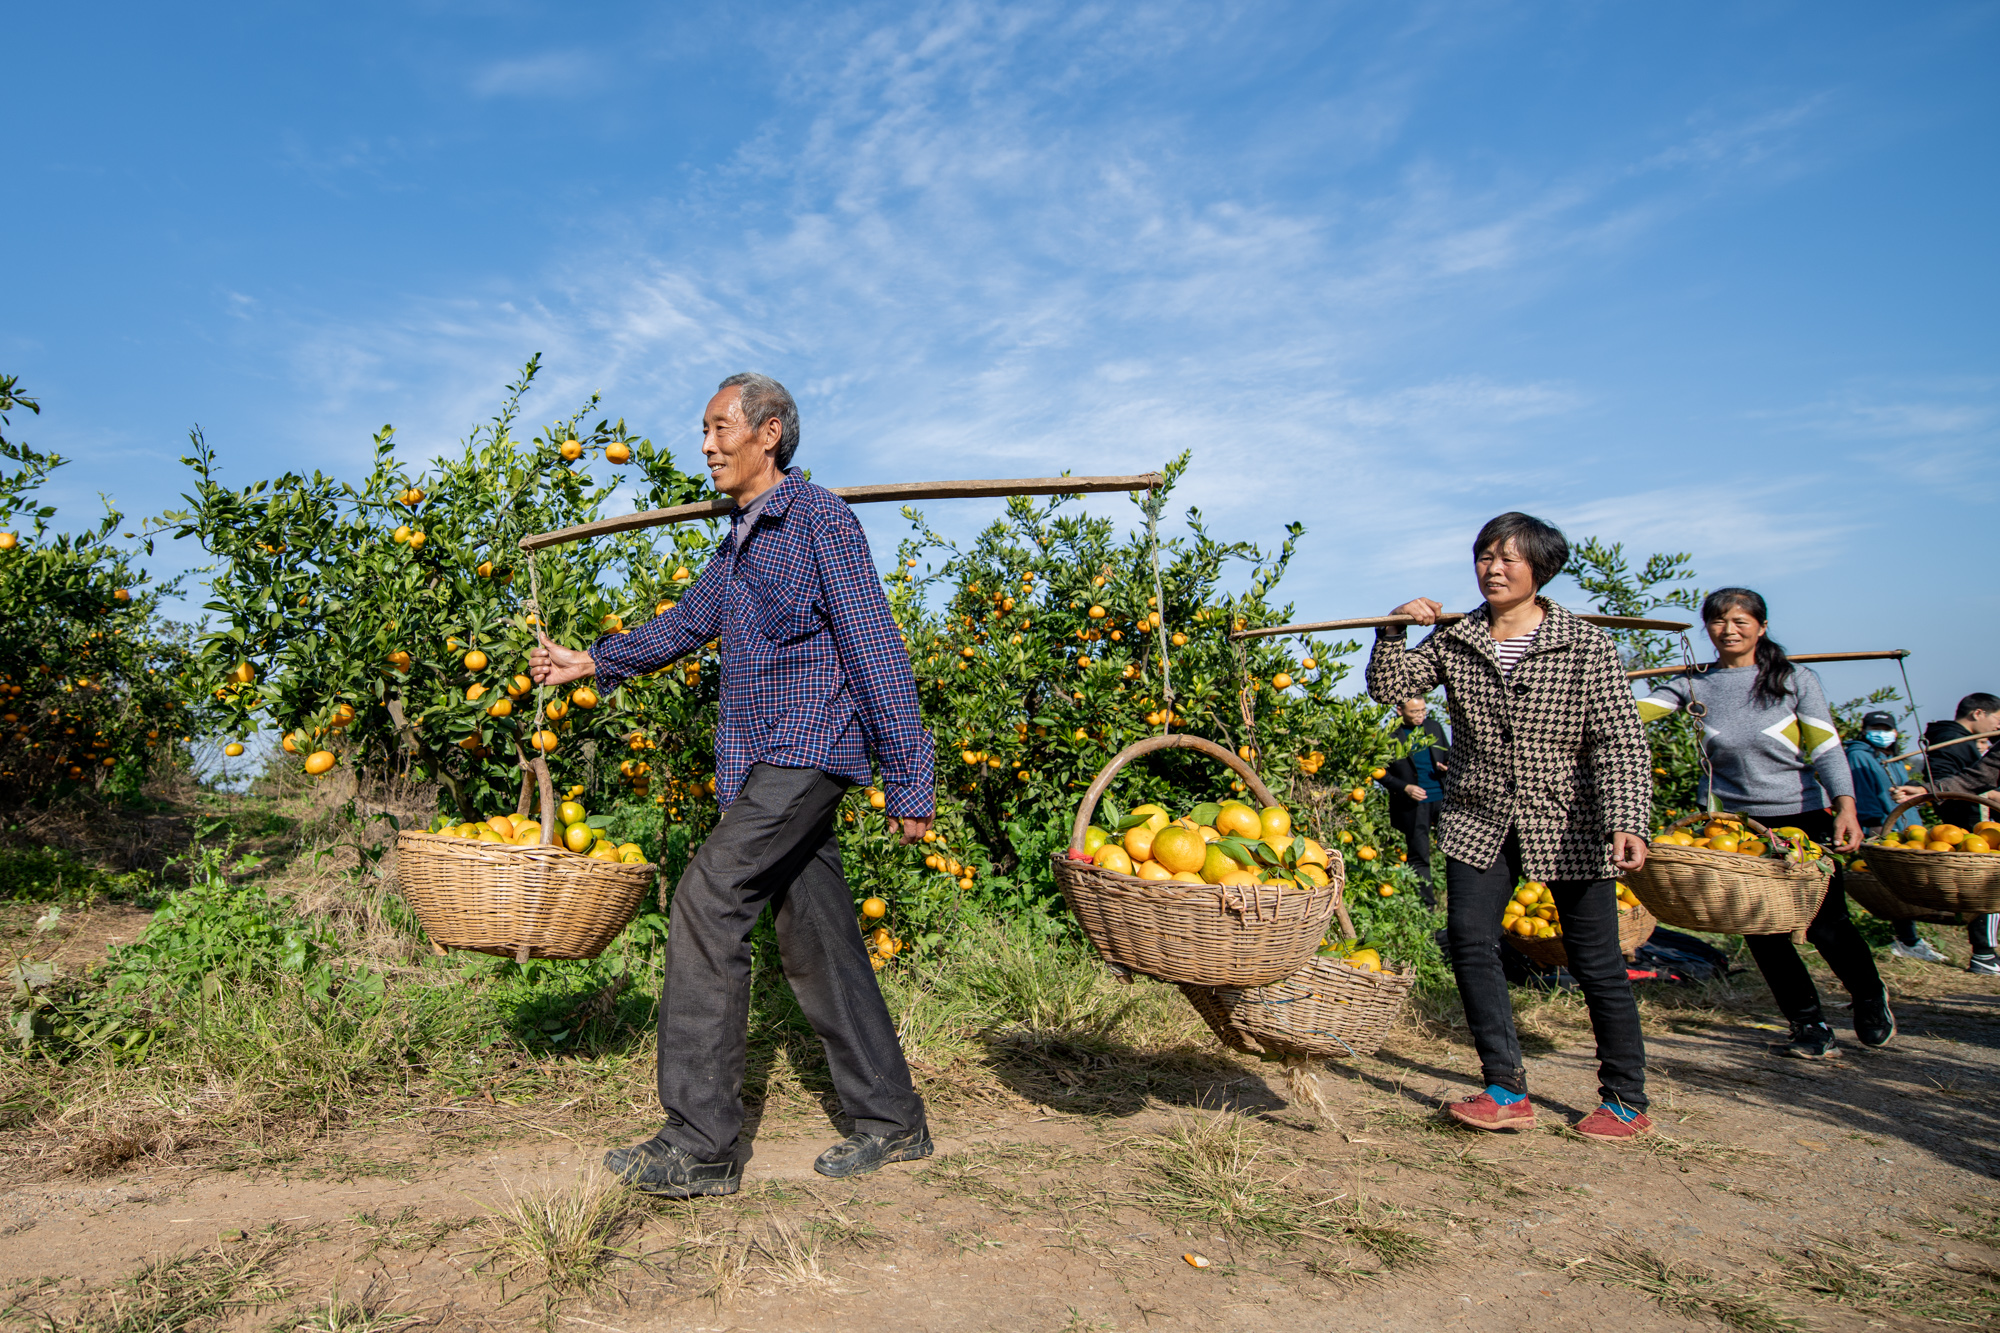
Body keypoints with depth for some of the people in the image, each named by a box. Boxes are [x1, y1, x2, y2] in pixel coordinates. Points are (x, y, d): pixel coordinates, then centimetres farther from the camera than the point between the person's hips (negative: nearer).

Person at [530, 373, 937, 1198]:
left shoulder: (819, 517, -7)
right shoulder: (738, 540, 20)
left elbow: (875, 650, -12)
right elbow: (689, 621, 31)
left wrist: (907, 780, -15)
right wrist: (593, 662, 24)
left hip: (807, 751, -9)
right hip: (761, 759, 9)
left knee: (706, 904, -16)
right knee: (815, 941, 9)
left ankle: (700, 1143, -11)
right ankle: (891, 1121, 19)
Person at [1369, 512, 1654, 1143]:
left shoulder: (1587, 645, -6)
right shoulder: (1455, 641, 3)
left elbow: (1620, 741, -10)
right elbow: (1388, 688, 0)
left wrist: (1625, 823, -22)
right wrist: (1394, 630, -15)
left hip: (1568, 824, -3)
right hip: (1480, 821, 3)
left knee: (1596, 961, 1)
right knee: (1469, 941, -8)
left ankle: (1627, 1102, 19)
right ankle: (1508, 1092, 3)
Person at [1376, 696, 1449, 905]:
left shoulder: (1434, 727, 11)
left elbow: (1449, 755, 19)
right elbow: (1382, 773, 0)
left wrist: (1449, 767, -4)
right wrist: (1405, 788, -13)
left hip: (1441, 798, 3)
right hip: (1413, 804, -3)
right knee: (1419, 856, 3)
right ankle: (1428, 905, 12)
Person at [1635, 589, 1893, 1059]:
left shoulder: (1795, 680, -2)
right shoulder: (1694, 684, 1)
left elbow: (1826, 749, -6)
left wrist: (1845, 807, -18)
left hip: (1802, 817, -2)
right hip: (1736, 824, 2)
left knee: (1825, 925, 1)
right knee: (1763, 931, 2)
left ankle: (1870, 998, 33)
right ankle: (1810, 1026, 20)